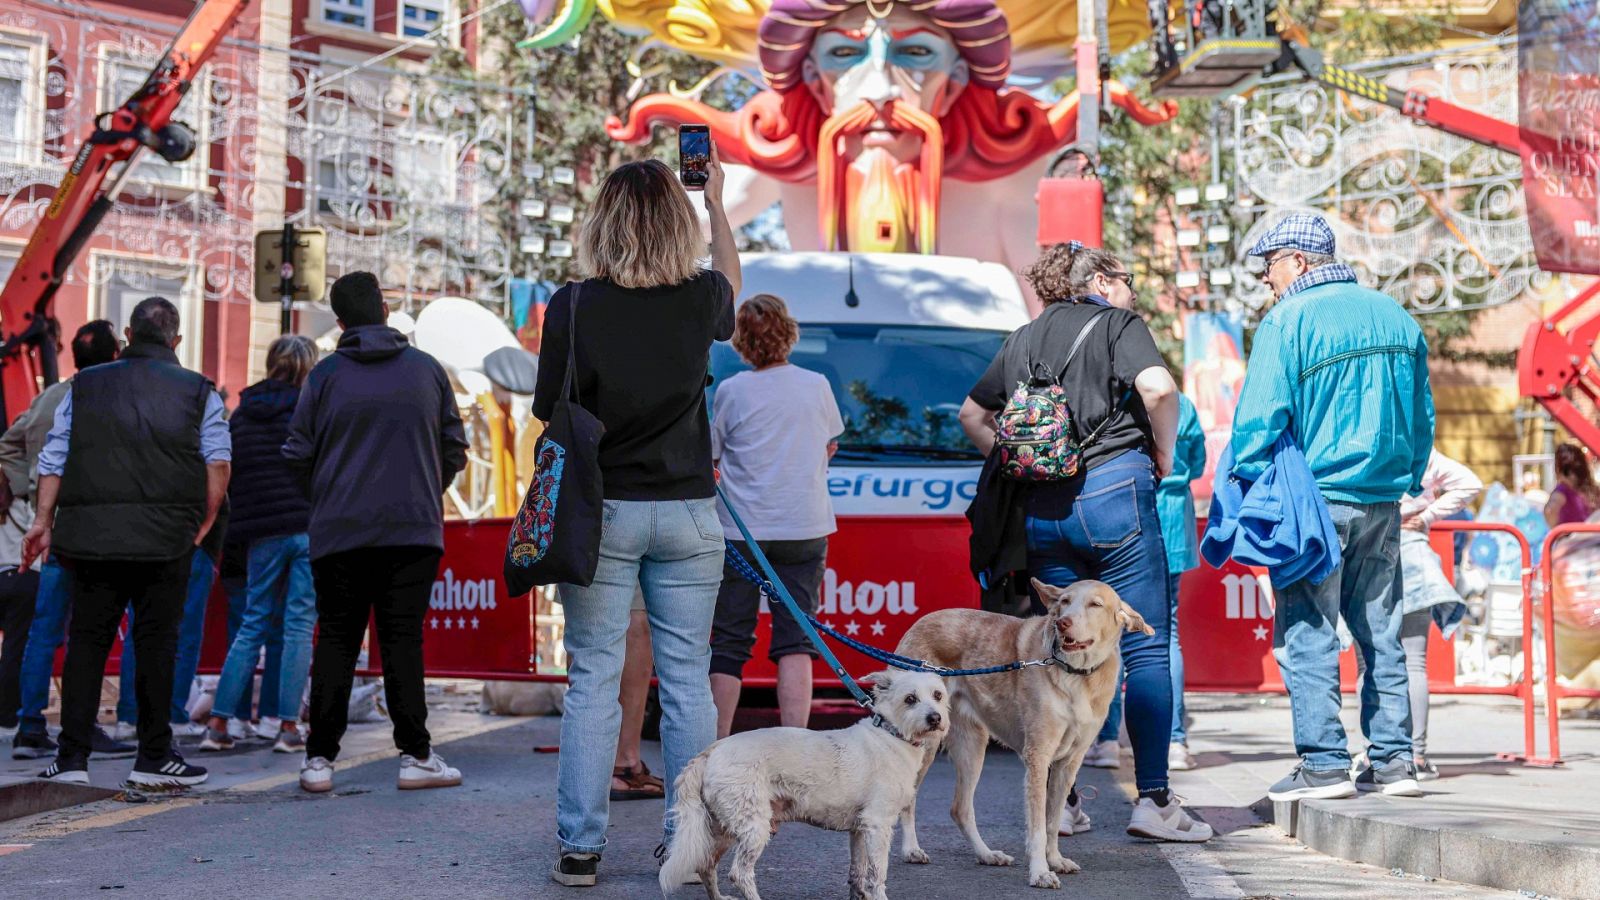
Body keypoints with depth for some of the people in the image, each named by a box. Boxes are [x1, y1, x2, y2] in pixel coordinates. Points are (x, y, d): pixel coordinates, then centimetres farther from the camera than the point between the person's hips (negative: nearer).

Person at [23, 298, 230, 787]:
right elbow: (218, 461, -1)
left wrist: (43, 519, 10)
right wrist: (205, 523, 7)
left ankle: (72, 756, 6)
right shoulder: (198, 391, 7)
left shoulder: (85, 386, 13)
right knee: (156, 642, 3)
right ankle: (154, 757, 7)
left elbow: (54, 458, 8)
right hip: (165, 539, -2)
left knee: (86, 640, 7)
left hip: (89, 533, 2)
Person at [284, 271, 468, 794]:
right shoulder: (427, 369, 5)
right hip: (413, 529, 0)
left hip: (339, 531, 0)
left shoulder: (325, 374, 1)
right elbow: (454, 450, 9)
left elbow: (298, 456, 1)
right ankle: (415, 756, 3)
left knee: (335, 641, 7)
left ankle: (320, 759, 6)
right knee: (403, 639, 4)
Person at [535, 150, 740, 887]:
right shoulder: (700, 299, -2)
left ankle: (580, 847, 7)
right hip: (687, 510, 2)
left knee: (593, 680, 4)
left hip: (601, 509, -1)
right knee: (687, 680, 7)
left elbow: (550, 412, -5)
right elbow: (732, 283, 23)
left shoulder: (574, 306, -9)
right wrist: (717, 203, 33)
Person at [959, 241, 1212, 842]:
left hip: (1039, 508, 6)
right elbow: (1159, 388, -16)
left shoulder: (1025, 338, 20)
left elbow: (972, 415, 24)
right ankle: (1153, 799, -5)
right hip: (1112, 489, -6)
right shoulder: (1118, 323, 3)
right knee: (1146, 647, -2)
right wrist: (1163, 454, -2)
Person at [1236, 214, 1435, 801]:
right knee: (1380, 632, 13)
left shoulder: (1287, 322, -9)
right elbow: (1422, 415, 16)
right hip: (1384, 498, 6)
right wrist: (1409, 480, 25)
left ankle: (1324, 764, -1)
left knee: (1307, 633, 0)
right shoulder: (1394, 316, 11)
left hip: (1315, 498, -6)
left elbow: (1260, 420, -12)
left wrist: (1244, 488, -2)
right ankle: (1394, 759, 15)